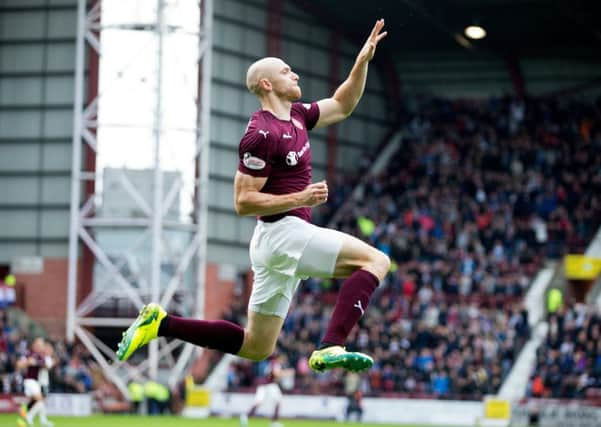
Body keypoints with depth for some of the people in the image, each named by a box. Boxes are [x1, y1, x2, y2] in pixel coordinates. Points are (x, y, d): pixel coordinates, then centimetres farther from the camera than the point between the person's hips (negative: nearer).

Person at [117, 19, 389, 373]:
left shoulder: (296, 115, 12)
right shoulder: (263, 134, -14)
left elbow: (343, 105, 26)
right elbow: (243, 201, -16)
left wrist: (363, 61, 13)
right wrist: (301, 199, -20)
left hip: (279, 240, 9)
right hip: (284, 233, -9)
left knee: (256, 348, 14)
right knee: (376, 261, -16)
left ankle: (161, 323, 12)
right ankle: (331, 348, -25)